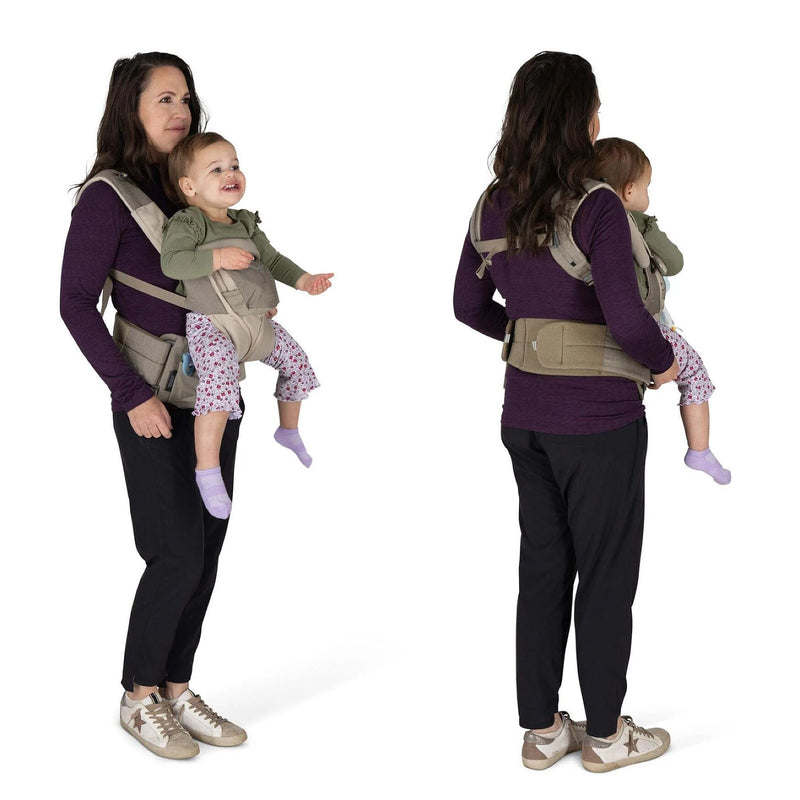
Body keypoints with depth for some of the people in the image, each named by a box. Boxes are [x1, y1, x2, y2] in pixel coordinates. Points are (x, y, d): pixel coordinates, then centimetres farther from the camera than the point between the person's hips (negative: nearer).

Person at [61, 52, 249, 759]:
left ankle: (176, 688, 20)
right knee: (178, 554, -8)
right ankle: (139, 696, 11)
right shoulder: (109, 196, -8)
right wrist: (132, 394, -17)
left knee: (206, 550, 7)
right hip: (155, 400, -7)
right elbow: (77, 304, -12)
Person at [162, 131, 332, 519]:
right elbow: (172, 262, -25)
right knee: (219, 378, -30)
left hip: (257, 317, 8)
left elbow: (271, 259, 18)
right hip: (210, 324, -8)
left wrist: (303, 280, 4)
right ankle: (207, 469, -23)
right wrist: (218, 258, -29)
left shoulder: (246, 224, 11)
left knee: (295, 359, 12)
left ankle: (288, 430, 38)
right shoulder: (186, 223, -11)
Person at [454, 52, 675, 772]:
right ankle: (606, 734, 22)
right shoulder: (596, 207, -20)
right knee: (607, 574, 8)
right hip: (599, 420, -6)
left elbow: (470, 304, 11)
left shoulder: (495, 206, 1)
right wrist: (663, 363, -7)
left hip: (526, 416, 7)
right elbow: (626, 317, -26)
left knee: (542, 568, 16)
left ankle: (541, 729, 26)